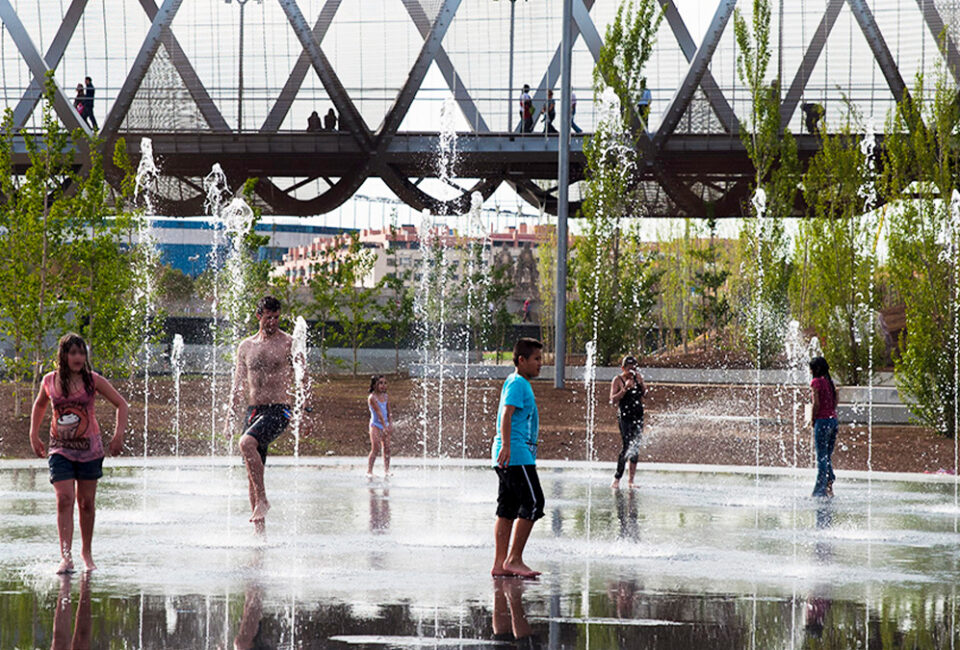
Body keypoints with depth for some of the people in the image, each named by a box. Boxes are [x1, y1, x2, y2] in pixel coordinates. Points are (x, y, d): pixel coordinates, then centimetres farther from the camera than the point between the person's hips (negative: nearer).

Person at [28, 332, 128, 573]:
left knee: (86, 502, 8)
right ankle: (66, 557, -18)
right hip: (60, 449, 0)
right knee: (64, 499, -14)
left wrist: (118, 434, -7)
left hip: (89, 448, 0)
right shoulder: (50, 381, 0)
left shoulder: (93, 381, -6)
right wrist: (34, 435, 15)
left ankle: (86, 551, 27)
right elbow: (39, 405, 21)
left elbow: (121, 404, 3)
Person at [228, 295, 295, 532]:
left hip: (278, 409, -5)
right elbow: (239, 386, 16)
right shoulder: (246, 346, 12)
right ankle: (259, 530, 8)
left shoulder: (288, 343, -1)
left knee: (247, 443, -30)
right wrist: (233, 419, 11)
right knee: (252, 470, 3)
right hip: (254, 410, 5)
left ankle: (262, 499, -20)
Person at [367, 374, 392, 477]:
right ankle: (369, 471, -6)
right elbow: (379, 413, -20)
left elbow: (388, 412, 10)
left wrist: (390, 424, 0)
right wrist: (385, 426, -24)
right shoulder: (372, 397, -14)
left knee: (387, 448, 2)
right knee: (375, 449, -10)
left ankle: (386, 471, 6)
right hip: (376, 425, -6)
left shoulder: (384, 396, 8)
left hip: (385, 425, 6)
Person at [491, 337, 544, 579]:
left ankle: (500, 564, 6)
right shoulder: (517, 383, -9)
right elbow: (506, 414, -20)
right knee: (533, 503, -10)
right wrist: (506, 446, -30)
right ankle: (514, 559, -10)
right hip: (516, 454, -10)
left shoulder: (520, 384, 22)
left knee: (508, 509, 7)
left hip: (509, 455, 10)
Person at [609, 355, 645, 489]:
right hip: (624, 416, -5)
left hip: (638, 416, 6)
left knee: (636, 448, 4)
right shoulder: (618, 380, -4)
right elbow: (613, 400, -11)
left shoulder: (637, 377, 10)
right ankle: (617, 478, -10)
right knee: (627, 446, -15)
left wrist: (641, 383, -9)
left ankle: (631, 480, 9)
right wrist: (625, 388, -21)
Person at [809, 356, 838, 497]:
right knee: (827, 457, 13)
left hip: (822, 421, -7)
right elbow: (835, 403, 13)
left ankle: (820, 490, -7)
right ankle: (829, 485, 11)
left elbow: (816, 403, -14)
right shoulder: (830, 382, 13)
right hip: (833, 420, 7)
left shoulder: (816, 382, -8)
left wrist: (813, 421, -5)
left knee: (821, 458, -6)